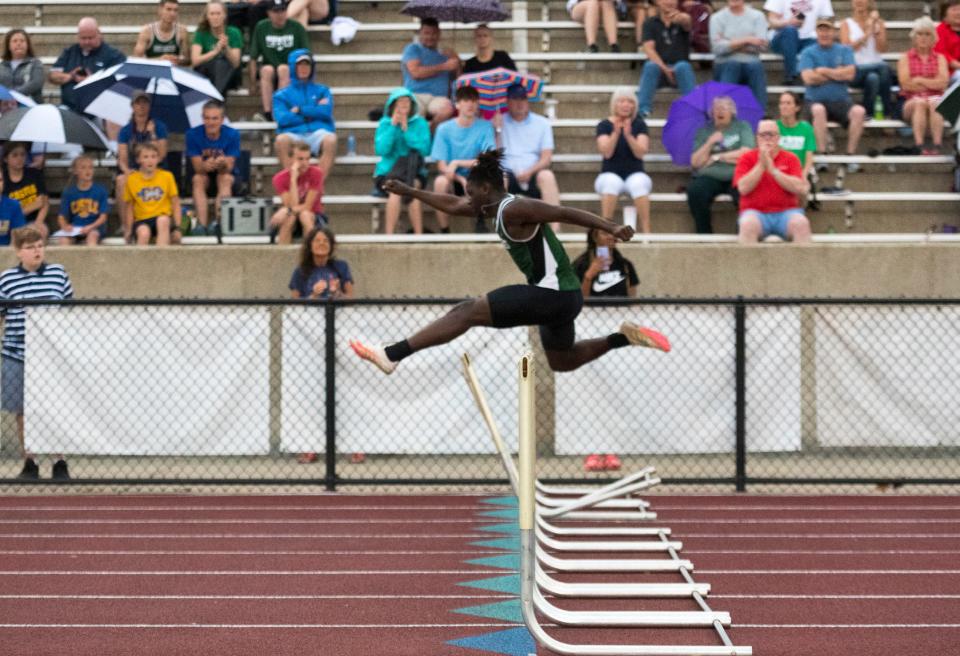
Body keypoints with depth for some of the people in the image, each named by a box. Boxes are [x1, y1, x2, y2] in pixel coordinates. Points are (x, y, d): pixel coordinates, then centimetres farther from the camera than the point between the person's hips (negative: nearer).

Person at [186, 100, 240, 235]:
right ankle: (202, 224, -40)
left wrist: (222, 164, -45)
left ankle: (218, 222, -44)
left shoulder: (232, 134, -16)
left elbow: (229, 167, -20)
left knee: (225, 178, -33)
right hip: (204, 173, 1)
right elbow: (197, 166, -18)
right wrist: (205, 166, -43)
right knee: (198, 179, -31)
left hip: (226, 174, -1)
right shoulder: (193, 134, -14)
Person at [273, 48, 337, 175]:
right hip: (294, 134, 0)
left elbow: (326, 112, 2)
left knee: (331, 140, -36)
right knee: (281, 140, -37)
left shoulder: (322, 90, 22)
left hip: (318, 133, 0)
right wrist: (313, 112, 4)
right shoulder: (282, 94, 18)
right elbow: (282, 119, -1)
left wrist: (300, 110, 2)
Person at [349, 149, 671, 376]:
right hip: (559, 297, 10)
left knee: (467, 312, -12)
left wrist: (610, 227, -31)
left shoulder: (513, 210, -15)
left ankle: (391, 355, -15)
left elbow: (566, 213, -21)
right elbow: (453, 205, 27)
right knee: (562, 362, 29)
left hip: (552, 296, -10)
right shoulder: (496, 207, 14)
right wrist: (409, 192, 30)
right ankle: (625, 338, 22)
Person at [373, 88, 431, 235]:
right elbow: (381, 150, -6)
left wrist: (406, 130, -10)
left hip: (414, 173, 0)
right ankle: (388, 235, -36)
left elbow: (425, 149, -7)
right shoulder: (385, 123, 7)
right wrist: (393, 126, -9)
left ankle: (418, 235, -33)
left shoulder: (420, 123, 6)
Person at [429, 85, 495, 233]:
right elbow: (442, 166, -8)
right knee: (440, 181, -35)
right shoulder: (445, 128, -4)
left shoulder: (485, 126, -3)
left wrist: (458, 163, -21)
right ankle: (444, 231, -22)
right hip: (453, 179, -1)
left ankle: (480, 221, -8)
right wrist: (461, 179, -26)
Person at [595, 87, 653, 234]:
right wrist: (616, 132, -22)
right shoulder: (604, 125, 4)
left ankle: (646, 231, -38)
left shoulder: (639, 125, 6)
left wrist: (628, 135, -21)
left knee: (639, 184, -35)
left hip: (635, 174, 1)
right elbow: (606, 153, -10)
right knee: (611, 183, -37)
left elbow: (640, 153, -7)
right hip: (611, 174, -1)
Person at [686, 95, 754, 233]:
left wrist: (717, 157, 0)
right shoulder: (704, 131, 17)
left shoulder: (743, 126, 12)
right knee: (695, 191, -32)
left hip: (736, 176, -2)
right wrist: (710, 143, -6)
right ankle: (704, 236, -21)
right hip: (709, 177, 2)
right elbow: (695, 163, 7)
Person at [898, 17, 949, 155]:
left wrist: (920, 80, -4)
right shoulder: (905, 58, 13)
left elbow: (943, 82, -1)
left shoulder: (940, 58, 16)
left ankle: (937, 145, -49)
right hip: (910, 103, -1)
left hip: (936, 99, 1)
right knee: (920, 103, -36)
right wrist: (932, 84, -1)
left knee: (934, 103, -35)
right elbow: (906, 84, -2)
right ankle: (919, 145, -49)